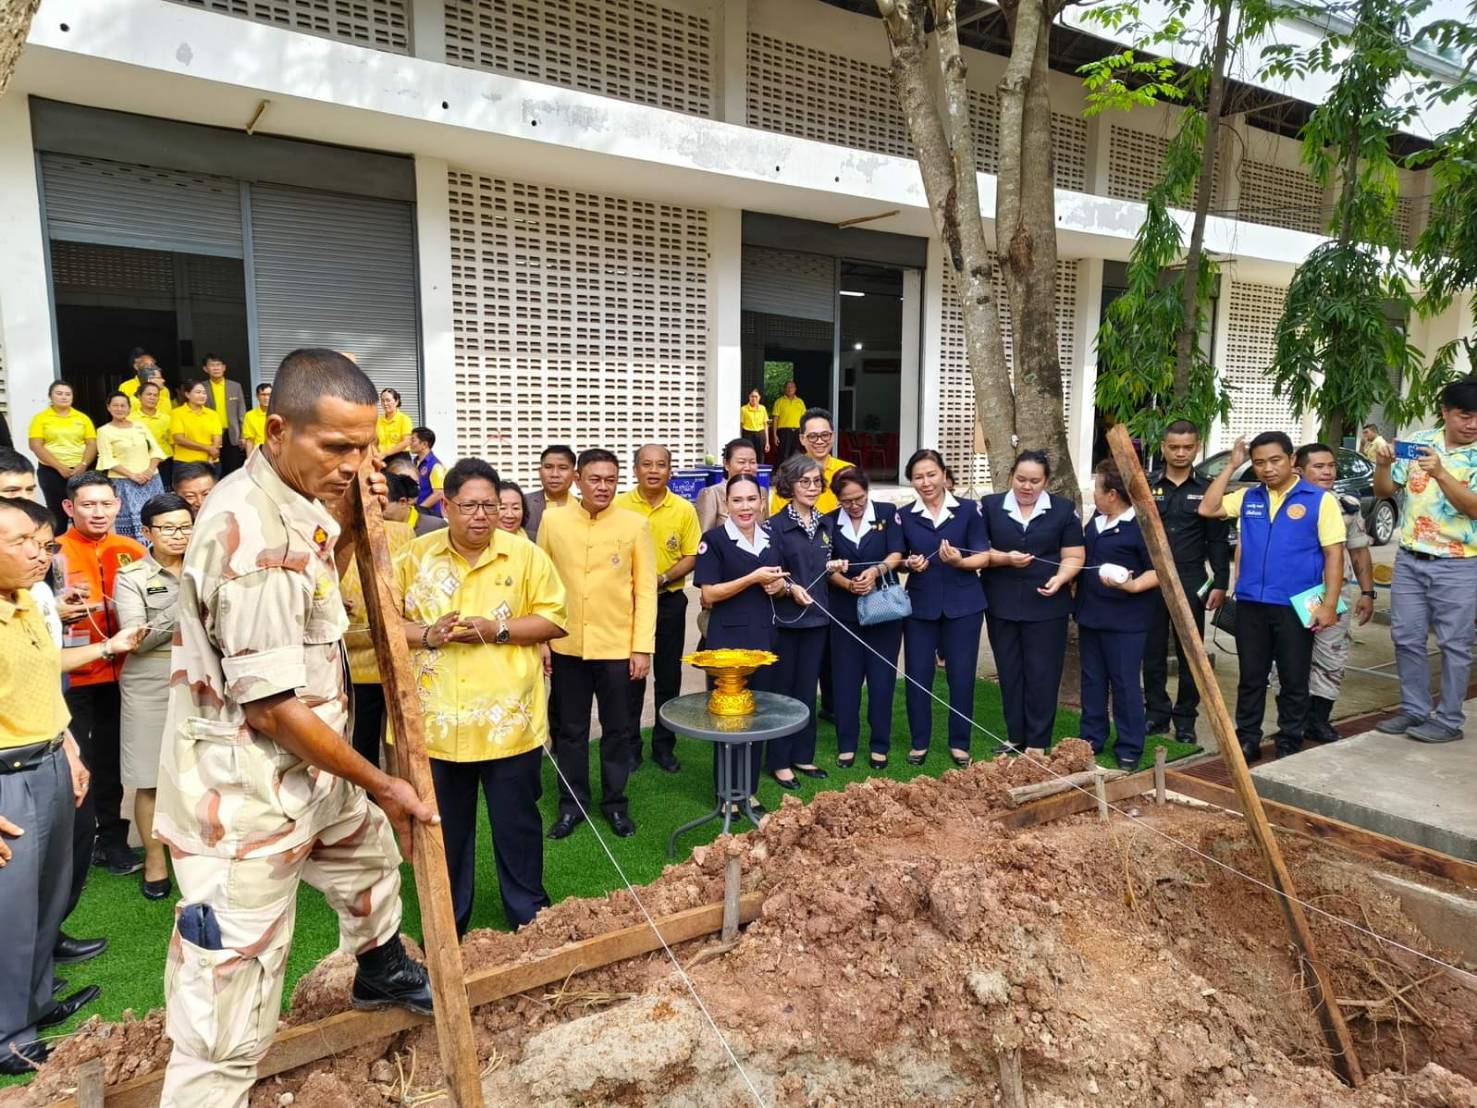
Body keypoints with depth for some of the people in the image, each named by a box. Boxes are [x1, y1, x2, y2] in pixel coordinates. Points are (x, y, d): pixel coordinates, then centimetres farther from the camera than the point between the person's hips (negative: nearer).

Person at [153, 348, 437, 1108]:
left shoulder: (284, 503, 3)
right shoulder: (252, 533, -27)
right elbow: (273, 706, -25)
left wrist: (346, 520, 3)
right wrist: (381, 785, -14)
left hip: (306, 772, 11)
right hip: (244, 794, -10)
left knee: (372, 853, 34)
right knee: (228, 1027, -2)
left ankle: (380, 974, 61)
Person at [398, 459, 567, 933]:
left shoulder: (525, 555, -3)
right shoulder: (417, 556, 2)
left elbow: (556, 619, -3)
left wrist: (498, 630, -16)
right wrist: (426, 635, -15)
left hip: (509, 720, -1)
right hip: (436, 721, 2)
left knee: (517, 822, 12)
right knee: (445, 827, 16)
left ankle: (529, 914, 31)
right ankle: (447, 921, 35)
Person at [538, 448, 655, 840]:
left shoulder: (635, 525, -5)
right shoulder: (553, 520, 0)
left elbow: (645, 590, -3)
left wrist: (642, 647, -7)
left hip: (617, 647, -1)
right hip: (566, 646, 1)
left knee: (618, 729, 11)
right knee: (570, 729, 13)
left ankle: (615, 801, 28)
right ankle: (572, 804, 28)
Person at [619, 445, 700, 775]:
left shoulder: (684, 509, -2)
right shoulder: (620, 506, -5)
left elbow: (692, 557, 0)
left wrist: (662, 579, -15)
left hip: (669, 601, 1)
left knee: (668, 676, 9)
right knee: (630, 675, 7)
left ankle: (664, 745, 23)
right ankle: (630, 745, 20)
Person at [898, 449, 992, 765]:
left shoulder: (969, 509, -3)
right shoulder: (905, 516, 4)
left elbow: (983, 557, -4)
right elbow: (896, 559, 10)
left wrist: (959, 561, -23)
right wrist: (909, 563, -12)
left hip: (963, 605, -2)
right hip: (920, 605, 2)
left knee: (961, 675, 5)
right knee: (917, 675, 5)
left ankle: (959, 743, 20)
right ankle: (919, 742, 20)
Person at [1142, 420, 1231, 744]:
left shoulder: (1207, 489, 4)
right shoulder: (1146, 485, 4)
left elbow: (1217, 541, 5)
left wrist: (1220, 583, -1)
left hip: (1191, 582, 0)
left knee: (1190, 652, 5)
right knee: (1152, 650, 6)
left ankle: (1185, 718, 16)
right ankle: (1157, 711, 18)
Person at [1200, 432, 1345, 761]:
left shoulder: (1320, 500, -3)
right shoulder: (1248, 498, 9)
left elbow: (1334, 554, -4)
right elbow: (1207, 509, 2)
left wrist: (1329, 604, -10)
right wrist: (1231, 466, 2)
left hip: (1296, 607, -3)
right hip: (1250, 604, 3)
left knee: (1294, 680, 8)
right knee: (1251, 677, 11)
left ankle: (1289, 744, 19)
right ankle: (1247, 739, 20)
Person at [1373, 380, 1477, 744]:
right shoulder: (1417, 441, 3)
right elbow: (1384, 491, 5)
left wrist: (1440, 473, -31)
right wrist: (1383, 465, -15)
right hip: (1410, 559, 4)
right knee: (1406, 638, 9)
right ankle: (1414, 709, 22)